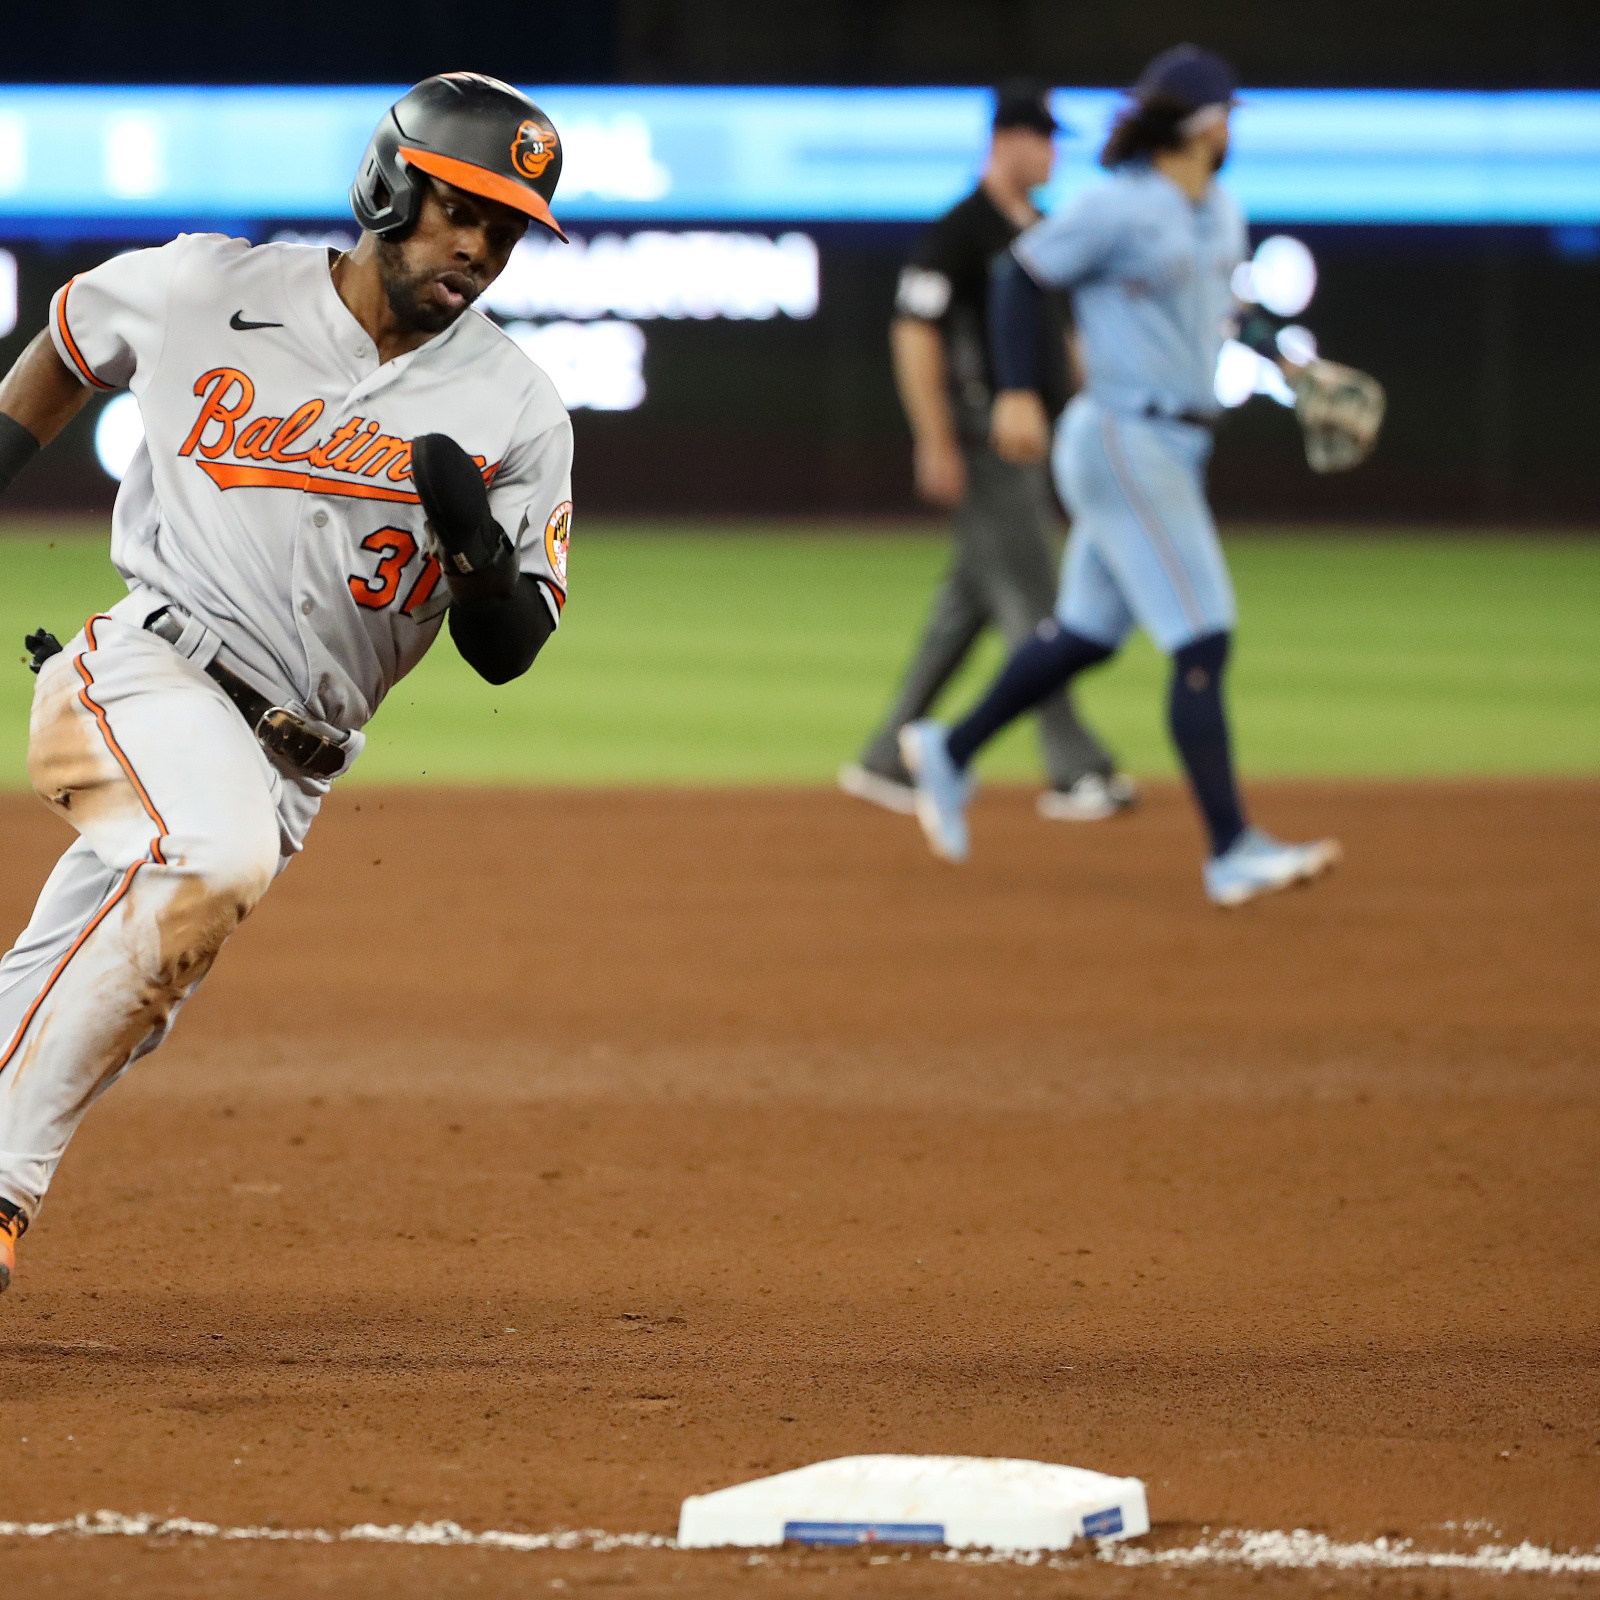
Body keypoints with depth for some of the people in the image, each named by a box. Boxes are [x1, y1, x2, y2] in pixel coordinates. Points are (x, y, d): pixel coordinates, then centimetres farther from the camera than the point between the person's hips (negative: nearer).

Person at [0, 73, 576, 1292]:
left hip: (287, 764, 4)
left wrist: (478, 537, -16)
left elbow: (508, 651, 4)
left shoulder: (515, 410, 5)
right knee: (212, 855, -35)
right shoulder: (204, 291, 3)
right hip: (146, 675, -4)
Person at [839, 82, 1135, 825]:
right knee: (1032, 602, -10)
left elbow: (1064, 332, 25)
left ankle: (887, 761, 18)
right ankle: (1075, 771, -10)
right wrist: (936, 443, -20)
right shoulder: (958, 233, -12)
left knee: (971, 601, 11)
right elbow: (914, 332, -16)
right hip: (985, 438, -9)